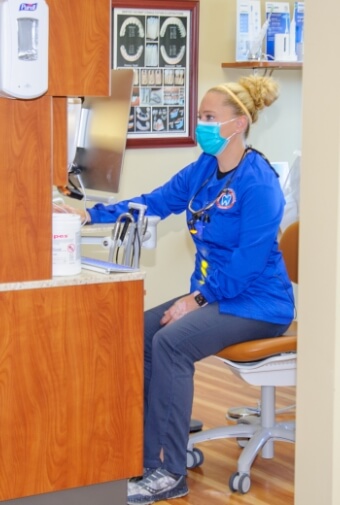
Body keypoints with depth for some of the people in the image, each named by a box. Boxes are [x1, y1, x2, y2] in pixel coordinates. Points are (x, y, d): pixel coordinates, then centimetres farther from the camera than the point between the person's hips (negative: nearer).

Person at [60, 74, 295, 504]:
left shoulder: (258, 183, -19)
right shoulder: (204, 168, 6)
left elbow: (248, 261, -23)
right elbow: (154, 202, 7)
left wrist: (197, 299, -23)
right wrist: (93, 215, -2)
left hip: (256, 304, -8)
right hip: (214, 295, 9)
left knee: (171, 342, -27)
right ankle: (143, 450, -3)